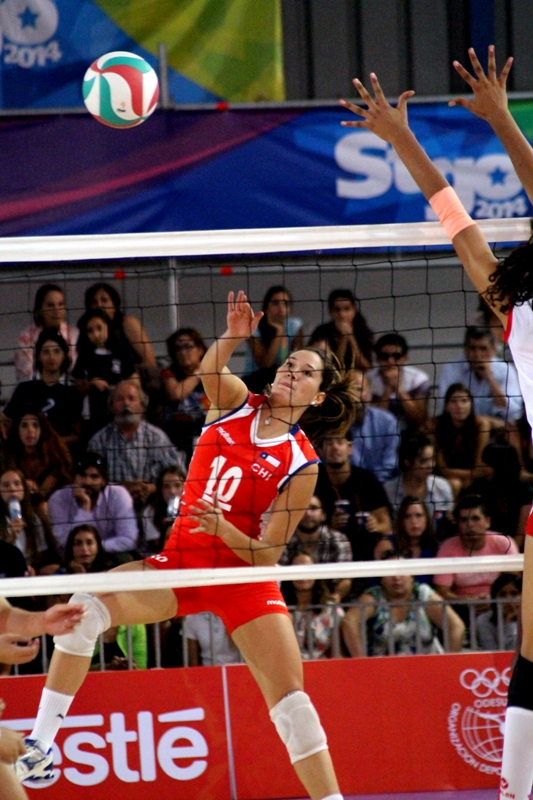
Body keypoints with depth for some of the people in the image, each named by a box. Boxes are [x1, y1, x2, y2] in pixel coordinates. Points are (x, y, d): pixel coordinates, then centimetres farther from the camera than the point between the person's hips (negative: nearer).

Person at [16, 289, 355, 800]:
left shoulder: (302, 464, -6)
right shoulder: (236, 403, 3)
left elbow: (267, 553, -9)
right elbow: (210, 370, -20)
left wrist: (224, 529, -27)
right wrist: (233, 336, -39)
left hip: (244, 577, -2)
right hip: (180, 563, 2)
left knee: (290, 696, -11)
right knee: (88, 606, -21)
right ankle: (40, 746, -19)